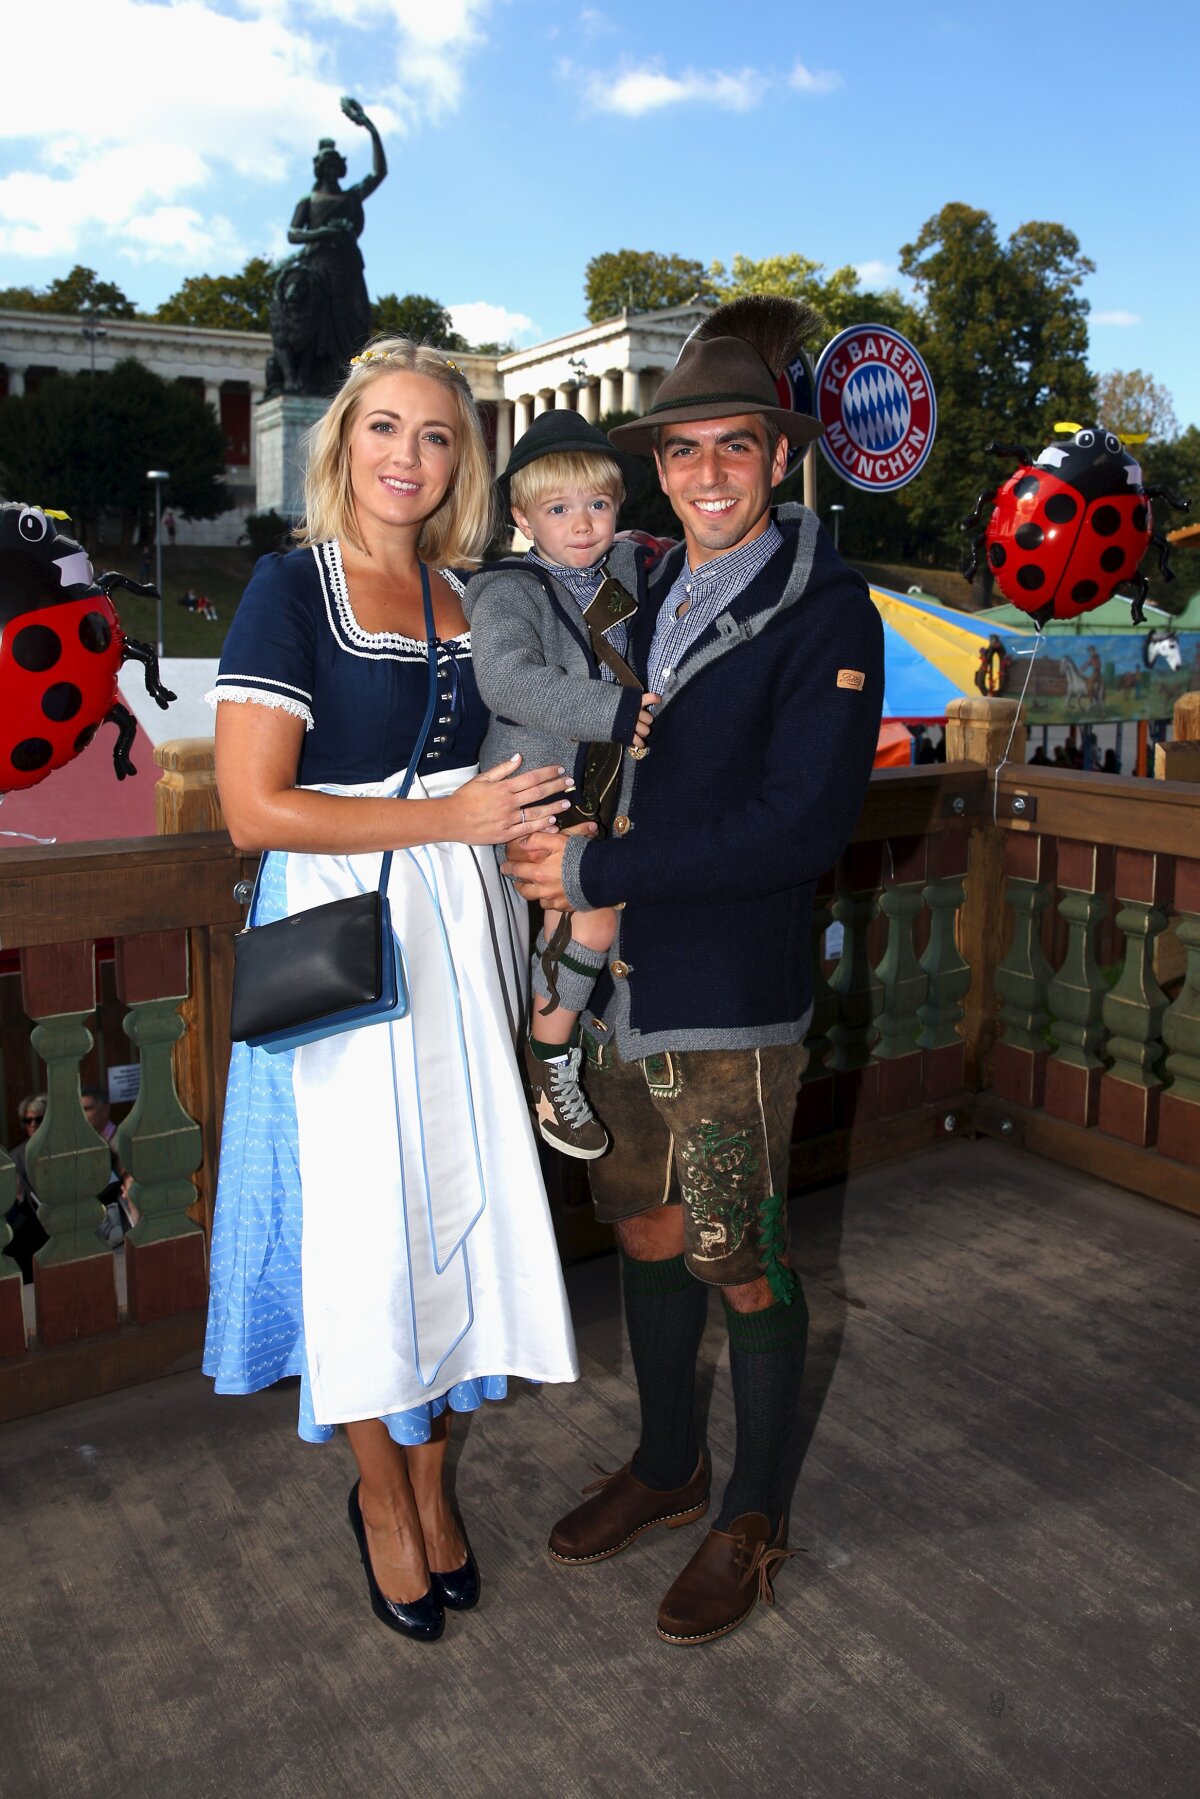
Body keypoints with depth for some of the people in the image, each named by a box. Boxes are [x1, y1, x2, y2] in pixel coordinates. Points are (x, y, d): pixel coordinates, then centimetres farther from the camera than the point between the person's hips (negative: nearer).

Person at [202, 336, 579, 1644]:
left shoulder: (470, 596, 10)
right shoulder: (292, 588, -7)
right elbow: (254, 808, -16)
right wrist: (448, 817, -15)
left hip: (465, 932, 5)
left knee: (461, 1204, 11)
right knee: (364, 1218, 5)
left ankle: (431, 1473, 32)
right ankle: (381, 1492, 28)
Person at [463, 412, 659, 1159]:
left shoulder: (634, 571, 5)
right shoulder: (508, 593, -14)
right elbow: (509, 677, -32)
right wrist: (614, 711, -36)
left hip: (611, 786, 7)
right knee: (593, 914, -16)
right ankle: (552, 1061, 5)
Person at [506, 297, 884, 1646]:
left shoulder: (826, 614, -11)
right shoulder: (640, 603, 10)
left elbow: (799, 824, -20)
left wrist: (595, 872, -18)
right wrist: (564, 925, 6)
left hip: (731, 1007, -6)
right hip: (617, 993, 7)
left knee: (742, 1268, 7)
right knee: (647, 1238, 19)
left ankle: (753, 1519, 31)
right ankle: (666, 1467, 41)